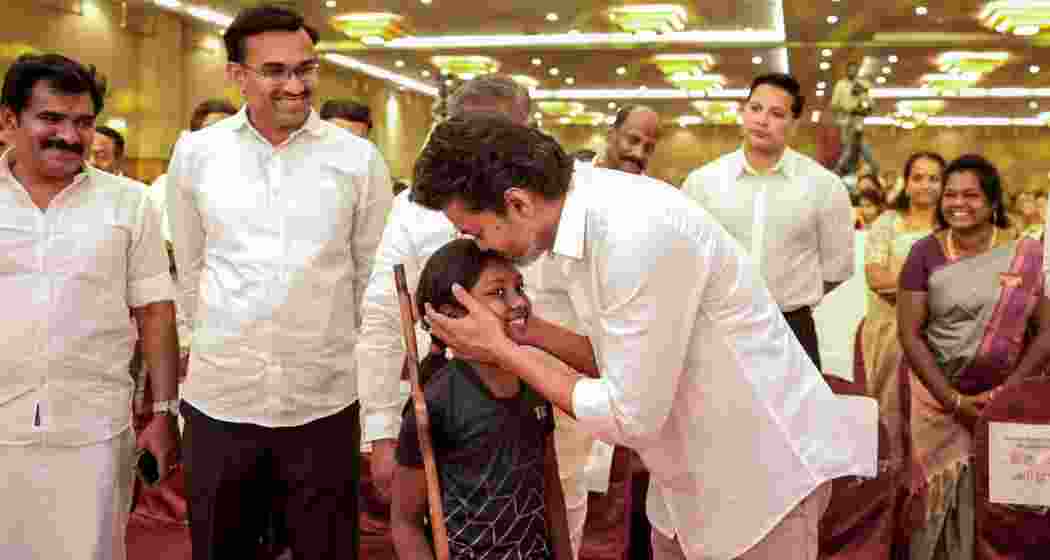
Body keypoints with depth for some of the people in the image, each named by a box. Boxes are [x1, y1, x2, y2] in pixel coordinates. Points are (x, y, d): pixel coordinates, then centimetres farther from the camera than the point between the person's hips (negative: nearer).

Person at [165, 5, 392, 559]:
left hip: (325, 405, -1)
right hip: (217, 403, 1)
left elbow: (374, 283, 2)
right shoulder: (194, 153, -1)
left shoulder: (359, 158, -3)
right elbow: (190, 271, 10)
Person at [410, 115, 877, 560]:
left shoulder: (636, 233, -29)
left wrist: (501, 351, -17)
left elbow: (630, 417, -25)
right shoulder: (588, 216, -1)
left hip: (764, 473, -8)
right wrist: (531, 332, -4)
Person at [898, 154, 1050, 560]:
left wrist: (1004, 393, -11)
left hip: (1007, 399, 0)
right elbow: (909, 333, -6)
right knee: (943, 490, 3)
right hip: (937, 396, 0)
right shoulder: (925, 253, -3)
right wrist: (953, 400, -13)